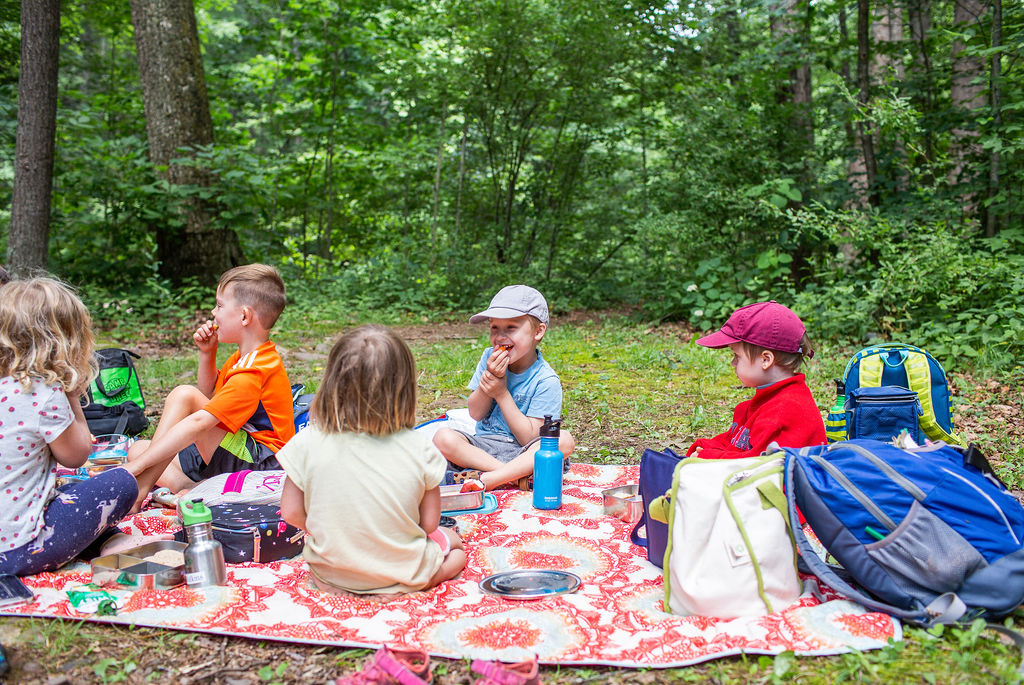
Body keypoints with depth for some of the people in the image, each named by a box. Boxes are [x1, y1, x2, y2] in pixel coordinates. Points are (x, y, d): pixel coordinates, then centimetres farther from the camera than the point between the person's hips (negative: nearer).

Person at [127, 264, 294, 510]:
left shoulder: (252, 373, -22)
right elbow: (209, 394, 28)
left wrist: (137, 465, -28)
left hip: (260, 463, -11)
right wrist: (207, 353, 11)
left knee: (184, 395, -23)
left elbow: (199, 422, -29)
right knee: (137, 449, 8)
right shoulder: (245, 357, 11)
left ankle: (137, 494, -23)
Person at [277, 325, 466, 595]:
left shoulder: (307, 443, -17)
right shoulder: (418, 449, -19)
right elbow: (429, 522, -11)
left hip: (329, 572, 5)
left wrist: (332, 531, 10)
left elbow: (291, 512, -8)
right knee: (454, 543, 25)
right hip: (403, 575, -4)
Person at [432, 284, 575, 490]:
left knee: (565, 440, -32)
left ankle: (484, 480, -35)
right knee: (443, 438, -25)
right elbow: (476, 414, 1)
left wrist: (502, 394, -19)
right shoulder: (489, 357, 0)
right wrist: (488, 376, -16)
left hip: (522, 453, -3)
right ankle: (515, 476, -27)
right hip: (482, 448, 3)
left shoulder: (546, 380, -11)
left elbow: (529, 439, -14)